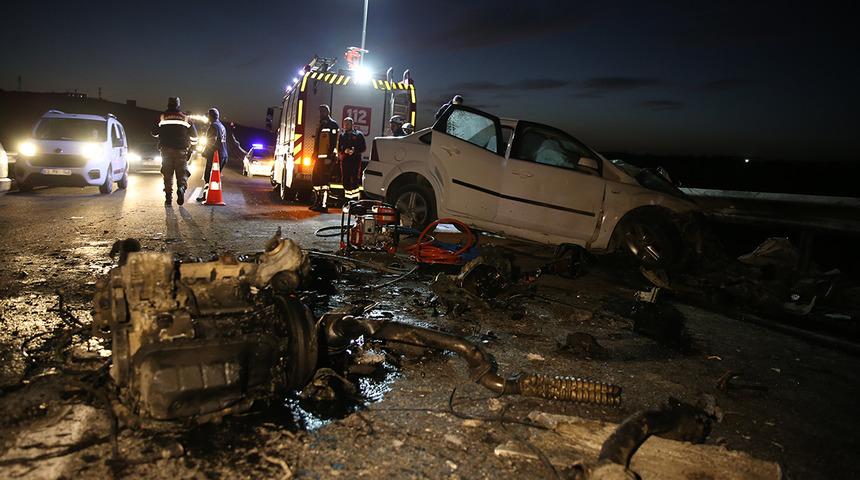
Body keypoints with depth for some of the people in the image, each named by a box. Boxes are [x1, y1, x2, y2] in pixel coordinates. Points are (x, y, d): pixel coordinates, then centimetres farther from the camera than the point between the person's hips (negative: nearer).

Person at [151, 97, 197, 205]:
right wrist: (191, 144, 26)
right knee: (182, 173, 3)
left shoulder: (162, 116, 4)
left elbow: (154, 132, 9)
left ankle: (168, 198, 5)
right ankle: (181, 187, -26)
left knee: (167, 174, 8)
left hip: (166, 150, 0)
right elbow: (194, 135, 8)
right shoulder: (185, 118, 6)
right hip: (181, 150, 0)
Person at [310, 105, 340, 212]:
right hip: (319, 157, 9)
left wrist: (330, 157, -22)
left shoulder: (332, 124, -6)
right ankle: (317, 203, 21)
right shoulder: (321, 125, 21)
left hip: (327, 158, -9)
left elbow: (333, 142, -15)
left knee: (325, 181, -11)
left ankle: (324, 205, -11)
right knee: (315, 179, 12)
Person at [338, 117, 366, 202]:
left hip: (356, 160, -4)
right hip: (345, 161, 4)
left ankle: (355, 198, -10)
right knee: (346, 181, 5)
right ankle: (347, 198, 13)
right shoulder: (342, 136, 17)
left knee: (355, 181, -10)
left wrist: (355, 151, -13)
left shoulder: (359, 134, 6)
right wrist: (345, 151, -7)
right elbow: (339, 149, 14)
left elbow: (363, 148, 2)